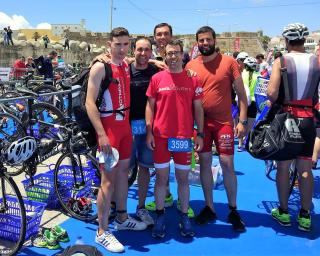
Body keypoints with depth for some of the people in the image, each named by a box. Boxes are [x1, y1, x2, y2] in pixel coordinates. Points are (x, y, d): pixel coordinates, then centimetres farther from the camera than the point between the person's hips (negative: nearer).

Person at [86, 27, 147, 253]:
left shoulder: (127, 66, 10)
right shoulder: (100, 67, -11)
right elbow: (90, 102, -16)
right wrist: (101, 134, -23)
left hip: (125, 125, 7)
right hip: (107, 127, -7)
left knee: (123, 172, 15)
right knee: (108, 179, -5)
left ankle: (122, 218, 31)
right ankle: (102, 232, 7)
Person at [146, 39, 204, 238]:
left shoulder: (192, 79, 4)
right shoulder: (157, 78, 2)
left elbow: (198, 108, 6)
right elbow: (150, 106, 4)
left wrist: (200, 134, 1)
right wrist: (149, 132, -3)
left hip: (184, 137, 1)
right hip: (161, 137, 0)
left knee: (183, 178, 10)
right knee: (161, 177, 8)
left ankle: (184, 217, 23)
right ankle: (160, 216, 23)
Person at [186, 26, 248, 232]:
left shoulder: (229, 62, -2)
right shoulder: (191, 66, 4)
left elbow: (241, 93, -1)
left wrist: (243, 121, -8)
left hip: (223, 122, -2)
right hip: (200, 122, 3)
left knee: (227, 164, -1)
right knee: (205, 163, 8)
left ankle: (233, 210, 15)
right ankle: (209, 208, 22)